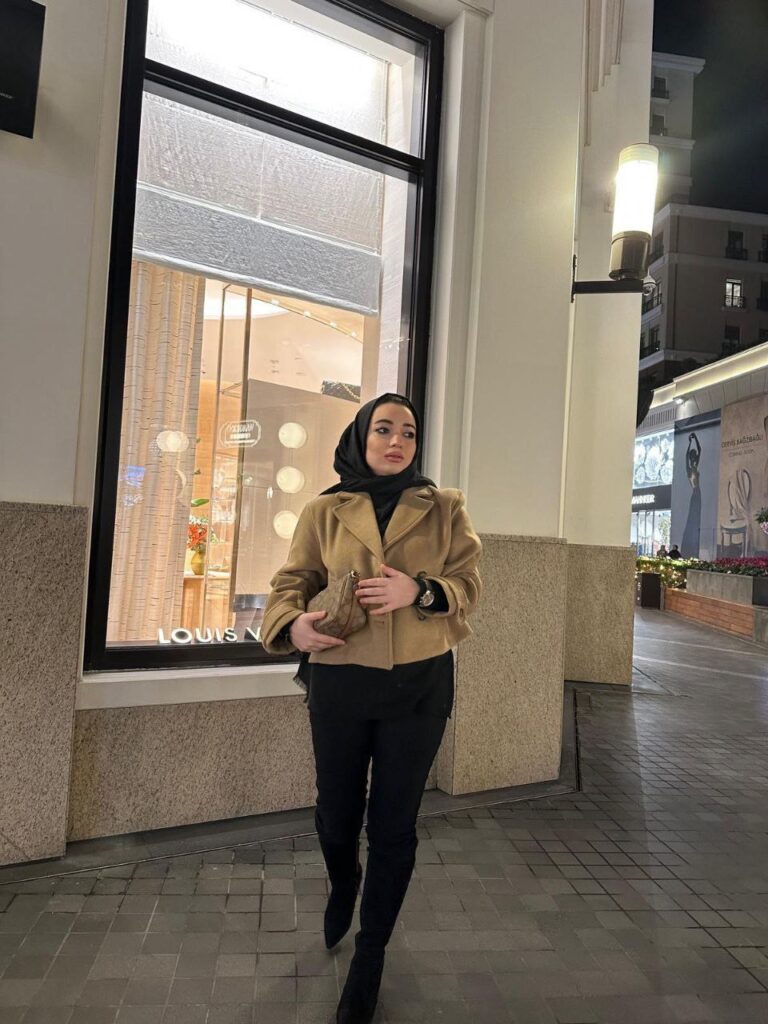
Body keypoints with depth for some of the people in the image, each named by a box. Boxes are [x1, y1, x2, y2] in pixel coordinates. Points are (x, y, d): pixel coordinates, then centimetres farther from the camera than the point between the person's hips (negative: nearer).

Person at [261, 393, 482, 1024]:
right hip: (339, 682, 1)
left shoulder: (445, 510, 4)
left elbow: (469, 586, 0)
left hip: (419, 686, 0)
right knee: (336, 815, 14)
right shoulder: (324, 511, 3)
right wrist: (293, 623, -19)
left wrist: (421, 590, -20)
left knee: (394, 826, 9)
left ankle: (370, 958, 33)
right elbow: (292, 582, 3)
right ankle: (343, 885, 52)